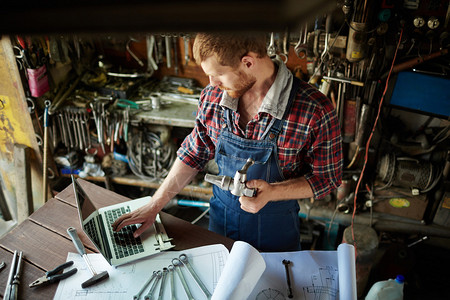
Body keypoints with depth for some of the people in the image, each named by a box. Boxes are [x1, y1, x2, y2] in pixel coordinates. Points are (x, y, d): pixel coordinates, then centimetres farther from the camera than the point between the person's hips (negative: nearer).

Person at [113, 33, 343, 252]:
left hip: (275, 229, -3)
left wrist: (271, 192, -29)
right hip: (220, 218, 4)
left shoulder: (315, 111, -25)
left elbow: (327, 178, -13)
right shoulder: (212, 96, -11)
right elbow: (193, 154, 2)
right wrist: (155, 205, 1)